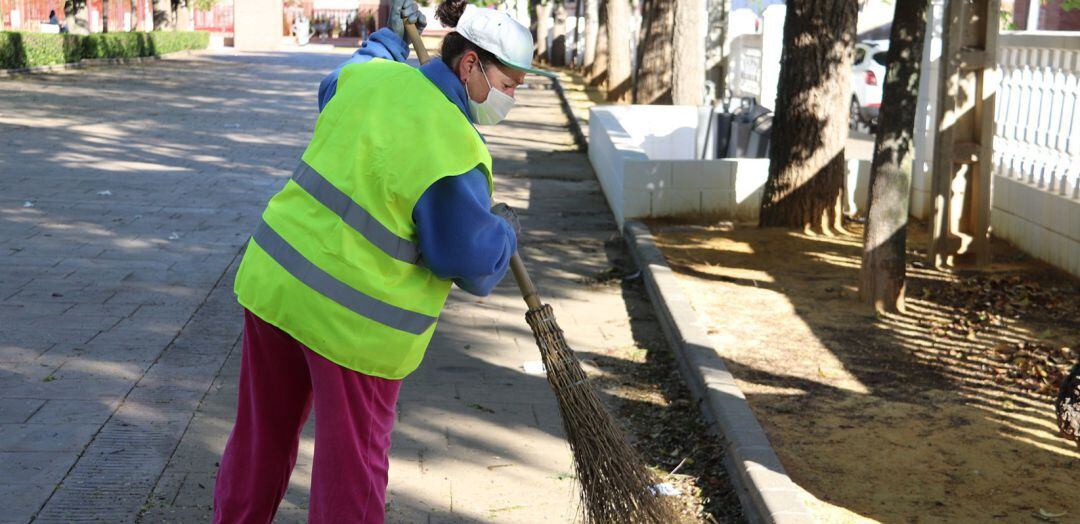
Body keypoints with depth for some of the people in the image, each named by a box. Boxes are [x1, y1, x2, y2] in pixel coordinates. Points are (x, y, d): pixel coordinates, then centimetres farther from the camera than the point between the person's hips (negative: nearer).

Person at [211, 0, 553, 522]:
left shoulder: (372, 76, -1)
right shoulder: (453, 151, -22)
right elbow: (474, 263, -13)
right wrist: (504, 230, 7)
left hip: (276, 278, 7)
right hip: (352, 322, -7)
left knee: (263, 432, 23)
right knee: (352, 466, 11)